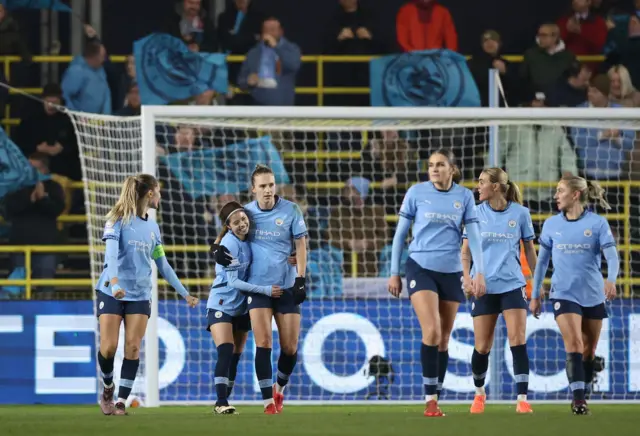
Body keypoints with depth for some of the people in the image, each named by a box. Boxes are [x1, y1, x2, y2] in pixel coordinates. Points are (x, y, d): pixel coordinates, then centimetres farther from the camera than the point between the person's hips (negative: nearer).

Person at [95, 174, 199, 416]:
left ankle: (121, 400, -2)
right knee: (109, 348, -8)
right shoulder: (119, 219, -6)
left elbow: (163, 265, 19)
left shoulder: (153, 227, 13)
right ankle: (108, 388, 19)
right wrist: (115, 281, -35)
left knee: (132, 348, -7)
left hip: (140, 295, 5)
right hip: (111, 292, -5)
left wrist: (185, 294, 17)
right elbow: (112, 253, -19)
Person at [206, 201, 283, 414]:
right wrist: (266, 290, -22)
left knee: (235, 358, 7)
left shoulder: (248, 240, 2)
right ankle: (221, 403, -23)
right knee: (226, 352, -21)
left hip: (241, 307, 7)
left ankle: (222, 404, 15)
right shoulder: (229, 244, -19)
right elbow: (233, 281, -20)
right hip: (221, 306, -7)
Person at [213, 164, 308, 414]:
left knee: (290, 347, 1)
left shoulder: (290, 211, -3)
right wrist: (217, 248, -5)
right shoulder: (247, 212, 2)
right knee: (263, 342, -14)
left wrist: (300, 279, -10)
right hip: (257, 286, 0)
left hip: (286, 287, 0)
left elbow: (300, 246, -1)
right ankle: (268, 401, -10)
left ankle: (280, 388, 30)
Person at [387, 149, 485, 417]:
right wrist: (394, 272, 3)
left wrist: (480, 272, -6)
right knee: (431, 331, -18)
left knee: (444, 338, 7)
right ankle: (430, 399, -13)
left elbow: (473, 236, 3)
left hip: (451, 272, 3)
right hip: (420, 267, -3)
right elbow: (400, 234, 5)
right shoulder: (417, 192, -1)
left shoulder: (464, 196, 3)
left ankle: (435, 399, 16)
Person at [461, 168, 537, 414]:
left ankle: (522, 399, -12)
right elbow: (466, 250, 7)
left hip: (513, 284, -1)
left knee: (518, 340, -13)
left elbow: (529, 249, 10)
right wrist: (467, 276, -9)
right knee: (482, 346, 3)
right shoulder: (476, 213, 3)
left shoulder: (520, 213, 1)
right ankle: (479, 392, 28)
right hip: (484, 286, 1)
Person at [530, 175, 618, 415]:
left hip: (593, 294, 0)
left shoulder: (598, 223, -3)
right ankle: (578, 398, -21)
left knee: (589, 351, 8)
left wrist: (611, 279, -31)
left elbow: (612, 255, -12)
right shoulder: (551, 224, 4)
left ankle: (581, 394, 22)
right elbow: (541, 261, 11)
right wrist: (535, 295, 11)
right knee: (574, 345, -17)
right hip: (564, 294, 0)